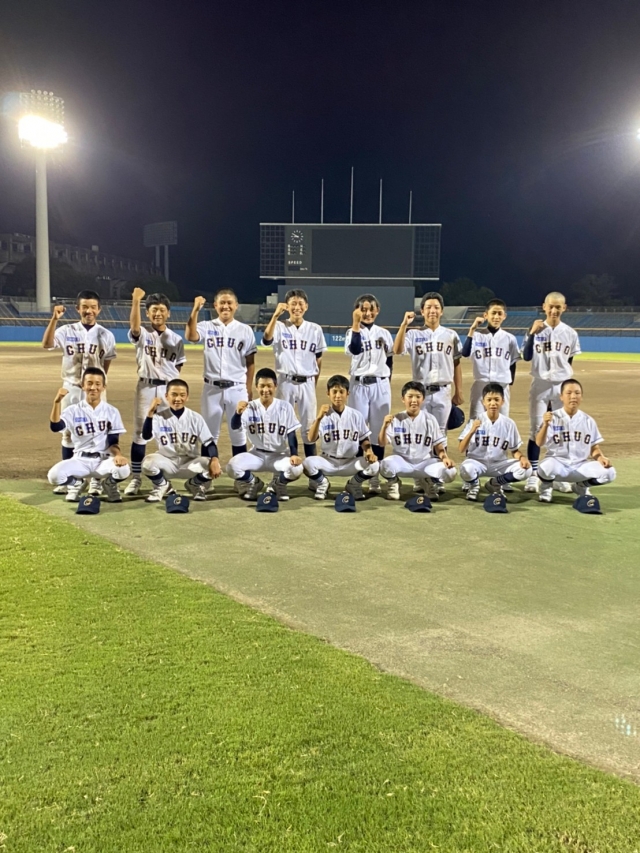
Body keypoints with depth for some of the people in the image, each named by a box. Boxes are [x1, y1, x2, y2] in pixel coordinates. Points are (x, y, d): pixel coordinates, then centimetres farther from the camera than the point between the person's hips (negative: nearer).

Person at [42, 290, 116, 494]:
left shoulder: (106, 335, 0)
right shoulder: (67, 331, -2)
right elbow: (47, 344, -19)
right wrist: (54, 318, -28)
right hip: (71, 388, 1)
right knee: (68, 432, 7)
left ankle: (95, 479, 13)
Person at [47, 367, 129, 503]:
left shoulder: (112, 411, 2)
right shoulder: (73, 410, 1)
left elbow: (113, 442, 1)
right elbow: (55, 427, -17)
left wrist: (117, 455, -22)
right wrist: (57, 401, -29)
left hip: (104, 460, 0)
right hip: (80, 460, 0)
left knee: (123, 469, -34)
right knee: (54, 475, -28)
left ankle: (109, 483, 5)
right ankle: (76, 483, 9)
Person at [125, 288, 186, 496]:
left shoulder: (176, 339, 6)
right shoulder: (142, 335, 0)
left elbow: (178, 368, 9)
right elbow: (134, 326, -24)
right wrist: (135, 301, -36)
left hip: (168, 388, 1)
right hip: (145, 387, -1)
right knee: (139, 432, 3)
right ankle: (136, 477, 10)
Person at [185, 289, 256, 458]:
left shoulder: (245, 330, 3)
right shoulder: (207, 327, 2)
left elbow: (250, 362, 5)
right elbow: (190, 336, -20)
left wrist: (249, 390, 1)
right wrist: (195, 310, -27)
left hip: (237, 389, 0)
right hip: (212, 388, 0)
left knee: (238, 433, 8)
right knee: (209, 433, 9)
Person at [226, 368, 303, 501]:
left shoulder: (285, 407, -5)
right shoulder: (250, 407, -6)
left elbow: (291, 434, -3)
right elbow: (235, 426, -22)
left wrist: (294, 454, -20)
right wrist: (238, 413, -44)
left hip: (279, 455, -1)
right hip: (257, 454, 1)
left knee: (296, 468, -32)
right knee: (232, 466, -26)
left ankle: (278, 484, 4)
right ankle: (252, 482, 9)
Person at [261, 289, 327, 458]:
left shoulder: (315, 329, 4)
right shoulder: (280, 327, -3)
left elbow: (319, 358, 9)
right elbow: (266, 339, -25)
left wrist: (314, 383, 7)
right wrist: (276, 315, -32)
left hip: (307, 383, 2)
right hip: (286, 382, -1)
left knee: (309, 426, 9)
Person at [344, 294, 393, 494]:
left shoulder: (384, 333, 8)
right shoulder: (353, 331, -2)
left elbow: (390, 360, 14)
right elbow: (354, 349, -24)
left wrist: (386, 381, 7)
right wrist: (356, 324, -26)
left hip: (381, 386, 3)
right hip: (359, 385, -2)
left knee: (378, 432, 6)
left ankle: (374, 477, 14)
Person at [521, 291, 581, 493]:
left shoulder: (570, 333, 4)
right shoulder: (535, 330, -2)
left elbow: (570, 362, 10)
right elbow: (526, 357, -12)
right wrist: (532, 334, -22)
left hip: (562, 386, 2)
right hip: (540, 385, -2)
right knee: (536, 430, -1)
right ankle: (533, 474, 4)